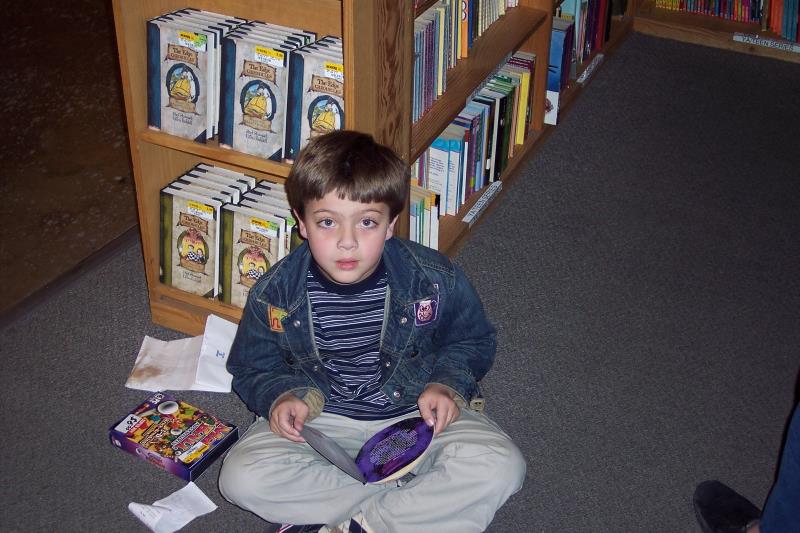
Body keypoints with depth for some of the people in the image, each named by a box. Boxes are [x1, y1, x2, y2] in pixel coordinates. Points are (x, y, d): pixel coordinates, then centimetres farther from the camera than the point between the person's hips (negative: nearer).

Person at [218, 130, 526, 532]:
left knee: (501, 468, -26)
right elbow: (252, 369, 4)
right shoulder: (275, 295, -13)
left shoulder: (435, 281, -15)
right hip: (320, 420, 1)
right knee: (241, 478, -26)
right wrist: (283, 395, -18)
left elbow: (472, 341, 4)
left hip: (415, 414, 0)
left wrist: (447, 385, -14)